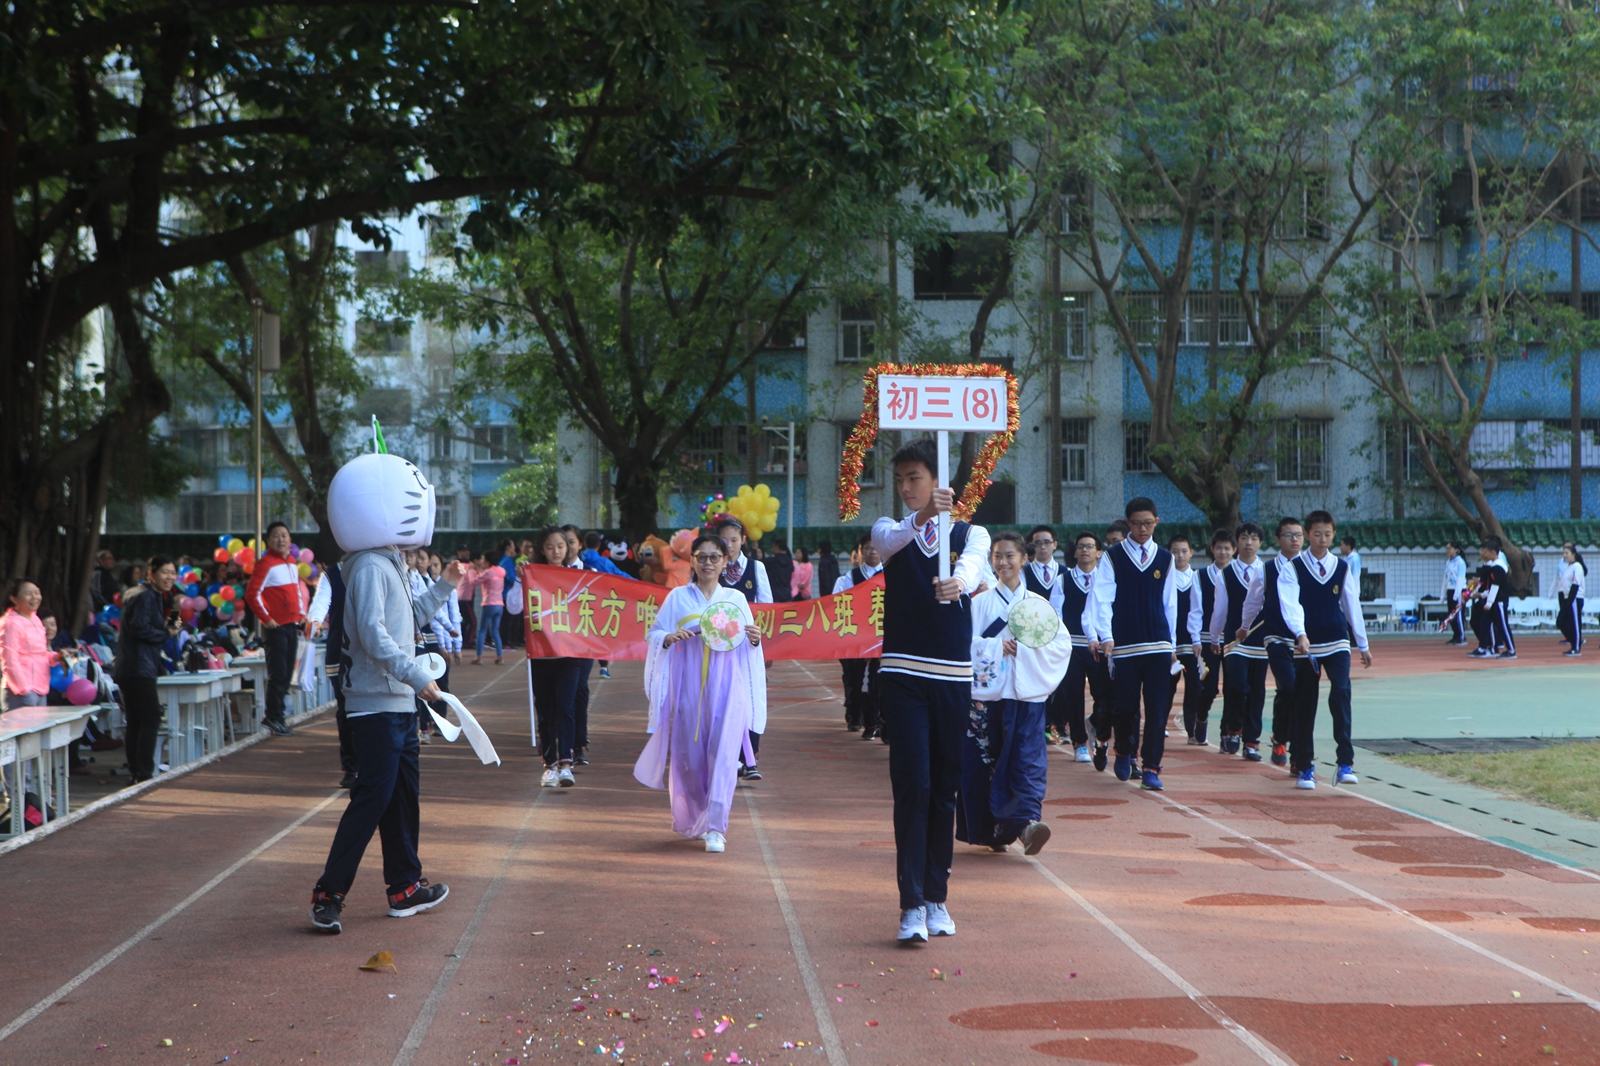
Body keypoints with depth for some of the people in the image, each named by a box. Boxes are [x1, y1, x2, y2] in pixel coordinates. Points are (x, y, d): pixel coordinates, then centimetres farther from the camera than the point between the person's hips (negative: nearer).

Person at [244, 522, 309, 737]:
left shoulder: (292, 563, 14)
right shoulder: (266, 563, -11)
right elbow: (252, 594, -15)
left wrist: (302, 613, 16)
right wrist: (266, 618, -14)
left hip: (292, 625, 8)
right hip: (276, 627, -8)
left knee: (287, 674, 10)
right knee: (278, 674, -7)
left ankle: (274, 716, 17)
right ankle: (274, 718, -1)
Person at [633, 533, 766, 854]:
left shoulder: (735, 598, 10)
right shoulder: (678, 597, 7)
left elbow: (747, 646, 12)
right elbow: (654, 634, 5)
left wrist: (754, 639, -10)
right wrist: (670, 638, -16)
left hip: (726, 686, 0)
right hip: (688, 686, 0)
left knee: (723, 753, -12)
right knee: (689, 754, 3)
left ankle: (715, 827, -13)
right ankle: (691, 819, 25)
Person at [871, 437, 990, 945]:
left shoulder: (971, 533, 5)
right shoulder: (890, 530, 6)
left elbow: (972, 565, -18)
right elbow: (887, 542, -19)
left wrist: (958, 583, -42)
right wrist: (923, 517, -40)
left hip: (953, 674, 1)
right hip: (903, 673, -1)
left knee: (945, 788, 7)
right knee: (911, 785, -10)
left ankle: (936, 898, 16)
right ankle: (912, 905, -11)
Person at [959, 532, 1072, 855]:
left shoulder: (1039, 604, 9)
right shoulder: (980, 603, 7)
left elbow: (1063, 643, 3)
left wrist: (1026, 649, -9)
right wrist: (996, 647, -12)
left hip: (1028, 694, 0)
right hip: (988, 692, 0)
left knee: (1028, 759, -12)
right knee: (986, 761, 2)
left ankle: (1026, 822, -22)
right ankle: (992, 829, 12)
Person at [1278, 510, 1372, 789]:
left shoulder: (1342, 567, 6)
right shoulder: (1292, 568, -3)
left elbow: (1352, 604, 12)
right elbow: (1290, 604, -17)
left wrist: (1363, 645, 16)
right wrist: (1300, 634, -33)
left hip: (1337, 643, 1)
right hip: (1306, 645, -1)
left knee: (1341, 693, -20)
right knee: (1304, 705, 3)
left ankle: (1345, 762, -20)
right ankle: (1304, 766, 15)